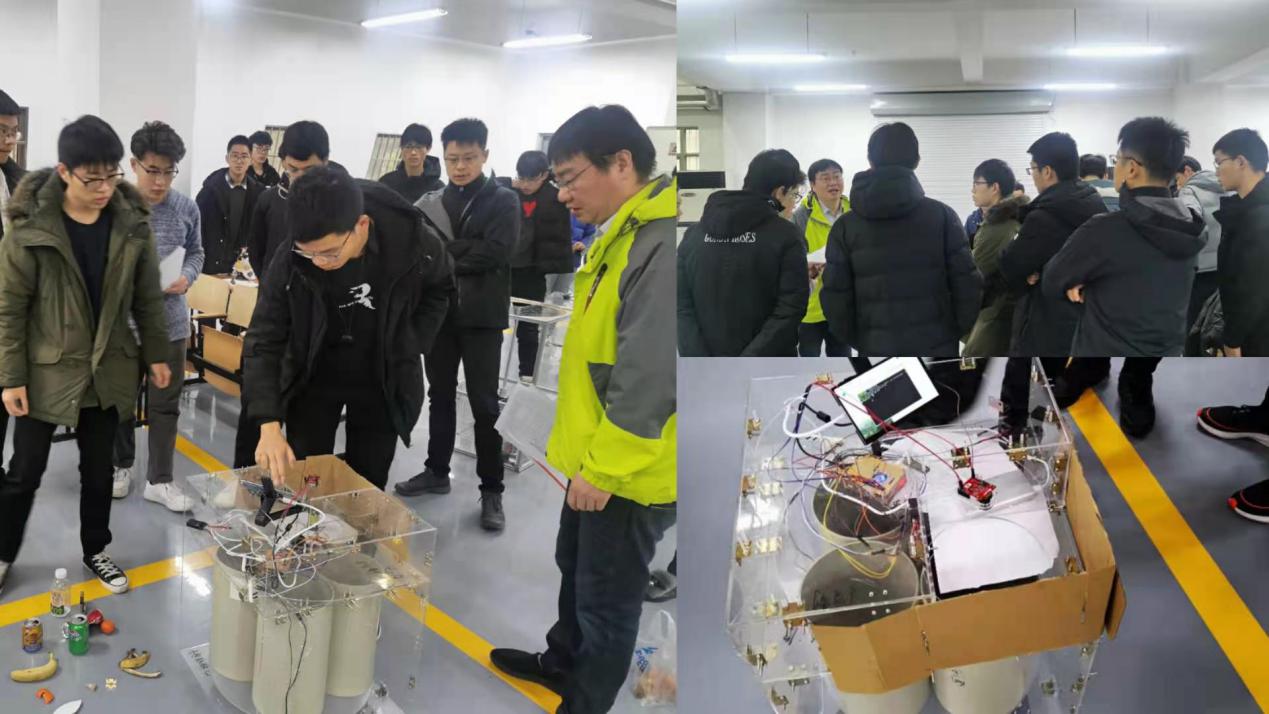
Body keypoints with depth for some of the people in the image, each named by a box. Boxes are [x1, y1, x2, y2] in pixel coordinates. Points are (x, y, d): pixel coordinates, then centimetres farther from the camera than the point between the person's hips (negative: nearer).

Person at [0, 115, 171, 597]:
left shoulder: (132, 221, -7)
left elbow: (146, 296, 4)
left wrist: (156, 354, 6)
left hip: (107, 370, 3)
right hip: (45, 372, -2)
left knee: (99, 470, 15)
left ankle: (95, 551, 33)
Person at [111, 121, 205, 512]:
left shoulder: (187, 209, -3)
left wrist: (186, 278, -11)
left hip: (170, 321, 1)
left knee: (165, 404, 6)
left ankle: (160, 480, 17)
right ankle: (121, 465, 36)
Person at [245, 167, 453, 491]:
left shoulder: (416, 244, -25)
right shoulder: (290, 261, -24)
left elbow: (440, 290, -1)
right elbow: (263, 342, -18)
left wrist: (410, 346, -11)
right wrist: (269, 425, -29)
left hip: (383, 380, 0)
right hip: (313, 375, 0)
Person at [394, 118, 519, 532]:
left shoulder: (503, 201, -2)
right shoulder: (433, 203, 10)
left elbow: (494, 253, -15)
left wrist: (443, 257, -10)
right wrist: (462, 253, -13)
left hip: (482, 317, -4)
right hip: (439, 312, 4)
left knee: (485, 404, 0)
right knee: (440, 397, 15)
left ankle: (492, 490, 8)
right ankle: (437, 472, 29)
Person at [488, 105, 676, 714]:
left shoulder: (661, 249, -26)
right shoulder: (623, 236, 9)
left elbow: (649, 379, -28)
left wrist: (603, 468, -20)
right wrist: (589, 458, 18)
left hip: (629, 475, -10)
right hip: (599, 460, 10)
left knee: (607, 600, 9)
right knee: (576, 571, 28)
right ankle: (561, 663, 50)